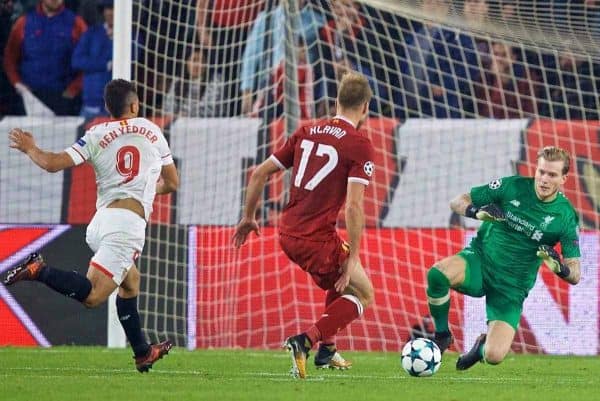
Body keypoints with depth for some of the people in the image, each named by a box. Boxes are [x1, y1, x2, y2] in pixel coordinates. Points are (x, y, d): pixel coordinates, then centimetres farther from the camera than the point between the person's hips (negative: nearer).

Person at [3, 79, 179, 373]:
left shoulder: (97, 135, 10)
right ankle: (39, 271, -34)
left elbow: (52, 164, -2)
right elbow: (172, 183, 22)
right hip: (129, 221, -4)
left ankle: (142, 352, 29)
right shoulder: (152, 131, 14)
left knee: (131, 281, 27)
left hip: (100, 221, 4)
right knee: (93, 296, -15)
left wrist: (29, 149, 18)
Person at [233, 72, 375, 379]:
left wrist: (248, 218, 23)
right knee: (362, 295, 8)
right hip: (318, 240, -7)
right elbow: (353, 206, -18)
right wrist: (352, 258, -13)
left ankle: (326, 350, 27)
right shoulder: (360, 146, -9)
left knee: (342, 280, 30)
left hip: (288, 235, 7)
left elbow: (260, 173, 11)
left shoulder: (307, 132, 9)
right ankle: (306, 341, -10)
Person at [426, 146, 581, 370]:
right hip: (479, 259, 0)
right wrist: (477, 212, -25)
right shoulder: (513, 187, -8)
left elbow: (574, 275, -8)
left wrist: (559, 267, -32)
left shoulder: (566, 216, -9)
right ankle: (441, 335, -8)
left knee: (494, 356, -18)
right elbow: (457, 202, -3)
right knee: (437, 274, -35)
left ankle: (483, 346, 23)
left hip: (511, 287, 0)